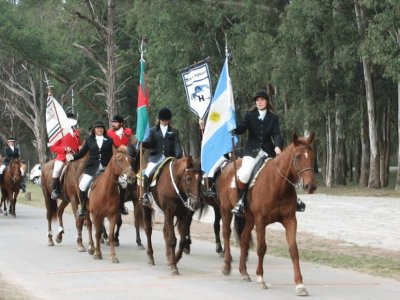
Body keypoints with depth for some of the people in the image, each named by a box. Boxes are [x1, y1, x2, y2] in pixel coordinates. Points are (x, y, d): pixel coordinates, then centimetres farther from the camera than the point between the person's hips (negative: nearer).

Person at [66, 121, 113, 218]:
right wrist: (73, 157, -10)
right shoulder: (89, 140, 10)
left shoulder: (109, 140, 9)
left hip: (106, 166, 0)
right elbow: (82, 152, 6)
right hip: (92, 167, 0)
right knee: (82, 185, -16)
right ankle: (83, 208, 2)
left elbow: (112, 154, 10)